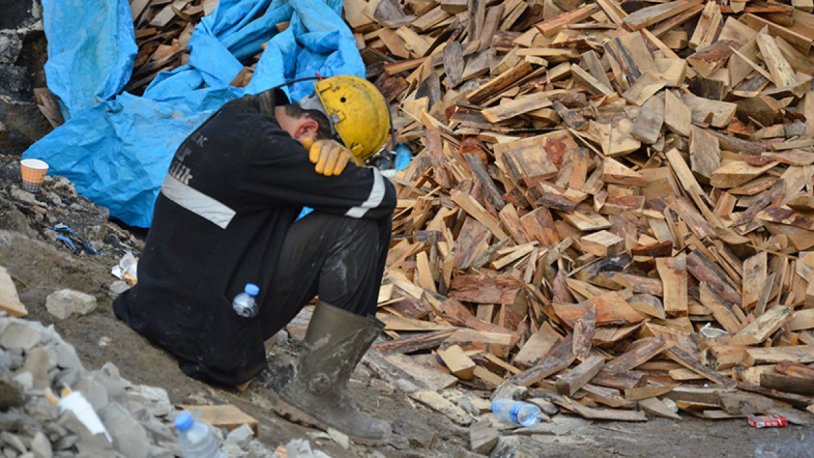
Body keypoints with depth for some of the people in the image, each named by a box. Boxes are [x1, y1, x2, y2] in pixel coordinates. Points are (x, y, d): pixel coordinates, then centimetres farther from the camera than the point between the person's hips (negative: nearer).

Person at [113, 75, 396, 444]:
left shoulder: (237, 114, 8)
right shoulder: (260, 146, -21)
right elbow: (380, 196, -18)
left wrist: (334, 151, -5)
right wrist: (327, 156, 2)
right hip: (210, 338, -10)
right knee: (361, 227, -11)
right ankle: (316, 392, -7)